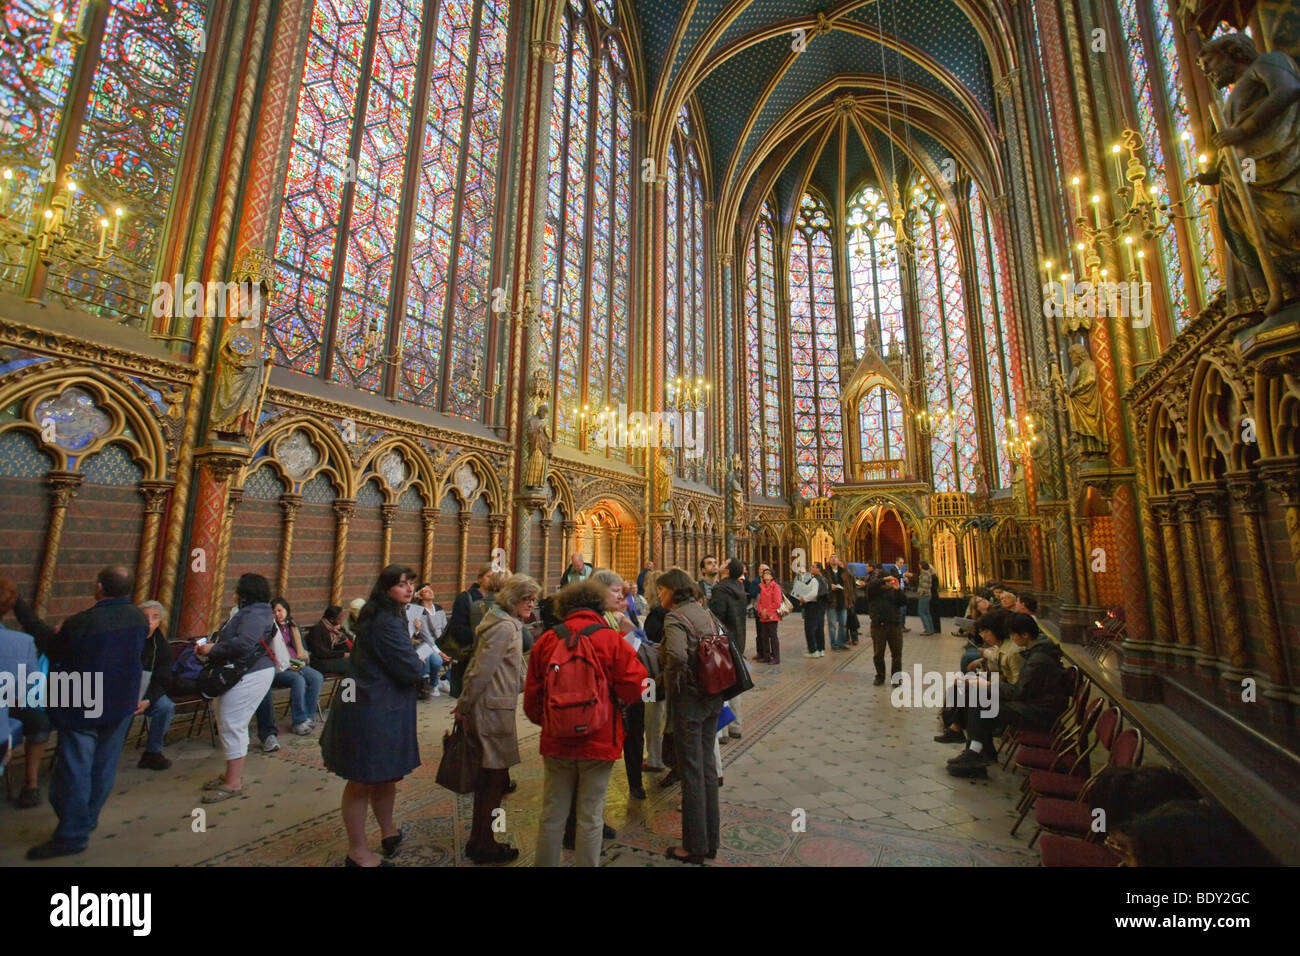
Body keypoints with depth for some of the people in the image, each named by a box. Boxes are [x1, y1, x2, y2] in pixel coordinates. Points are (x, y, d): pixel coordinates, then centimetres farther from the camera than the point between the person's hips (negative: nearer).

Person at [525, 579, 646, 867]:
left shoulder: (546, 640, -4)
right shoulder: (612, 640, -13)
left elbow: (532, 695, 4)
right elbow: (633, 689, -13)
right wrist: (633, 654, 4)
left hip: (556, 743, 3)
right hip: (599, 742, -2)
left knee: (552, 816, 19)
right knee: (590, 818, 13)